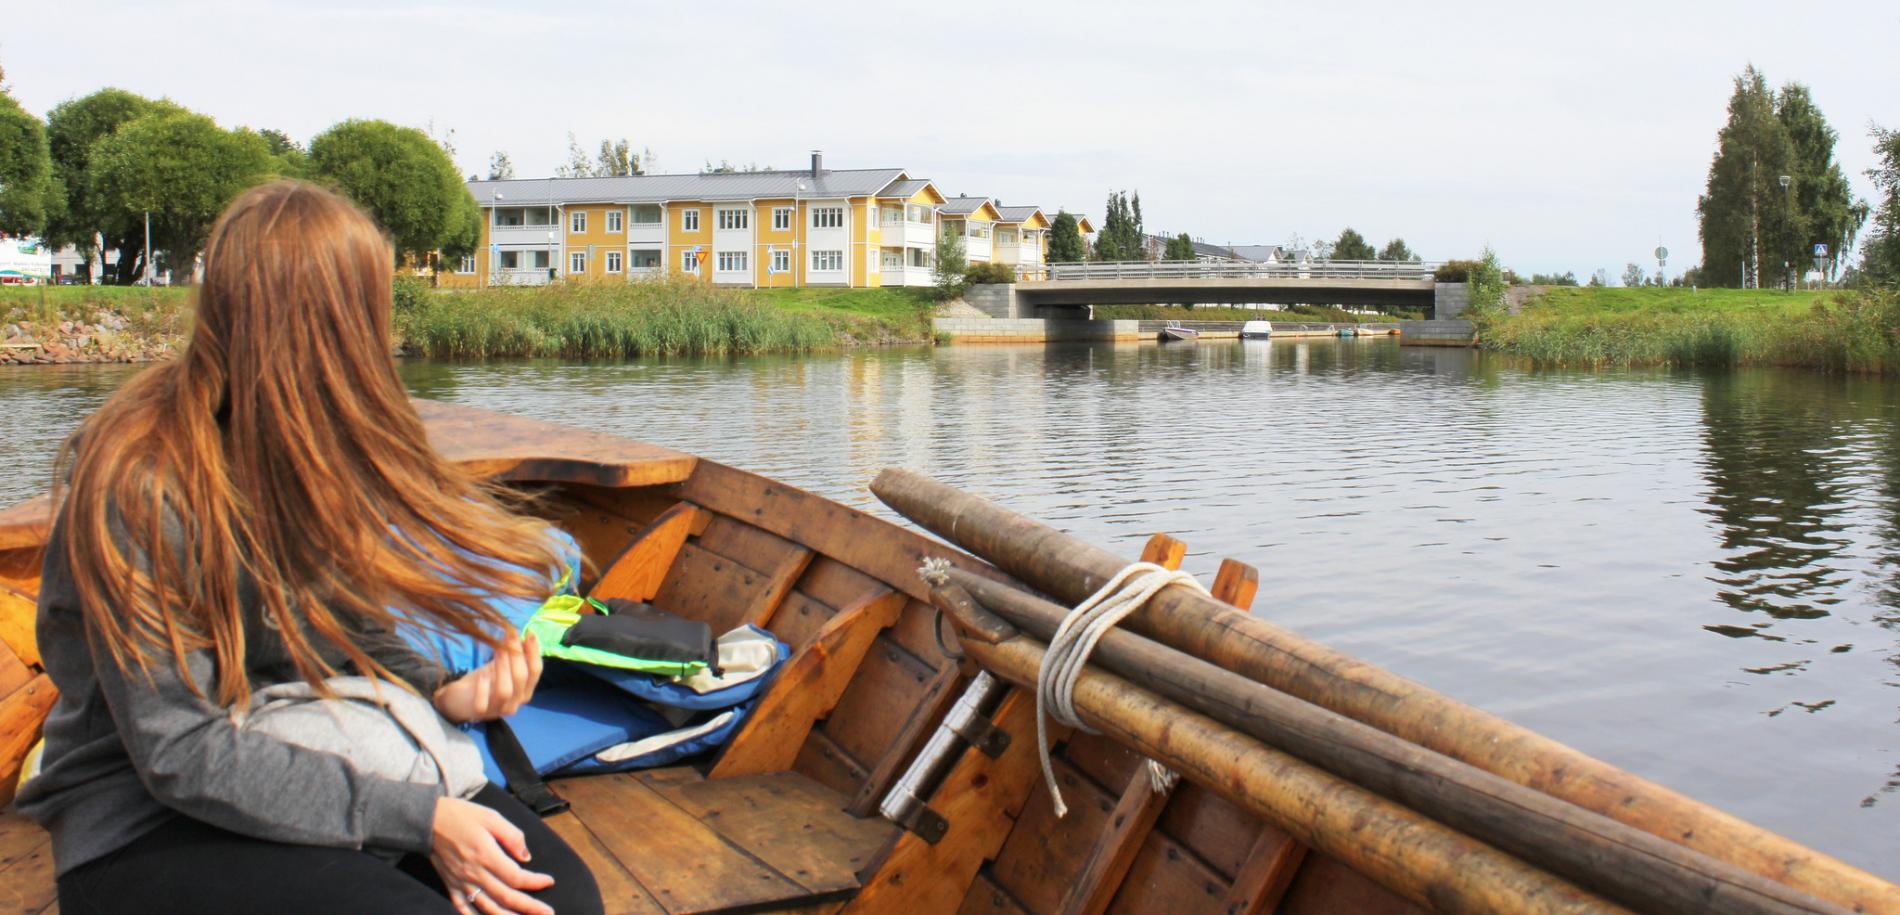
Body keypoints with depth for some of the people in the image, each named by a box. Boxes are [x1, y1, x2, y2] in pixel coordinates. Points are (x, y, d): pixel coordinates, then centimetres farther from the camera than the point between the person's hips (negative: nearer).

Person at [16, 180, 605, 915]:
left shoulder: (317, 456, 2)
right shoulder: (137, 485, -20)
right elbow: (179, 754, -21)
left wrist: (436, 693, -11)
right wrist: (418, 818, -24)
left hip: (319, 757, 6)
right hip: (144, 830, -6)